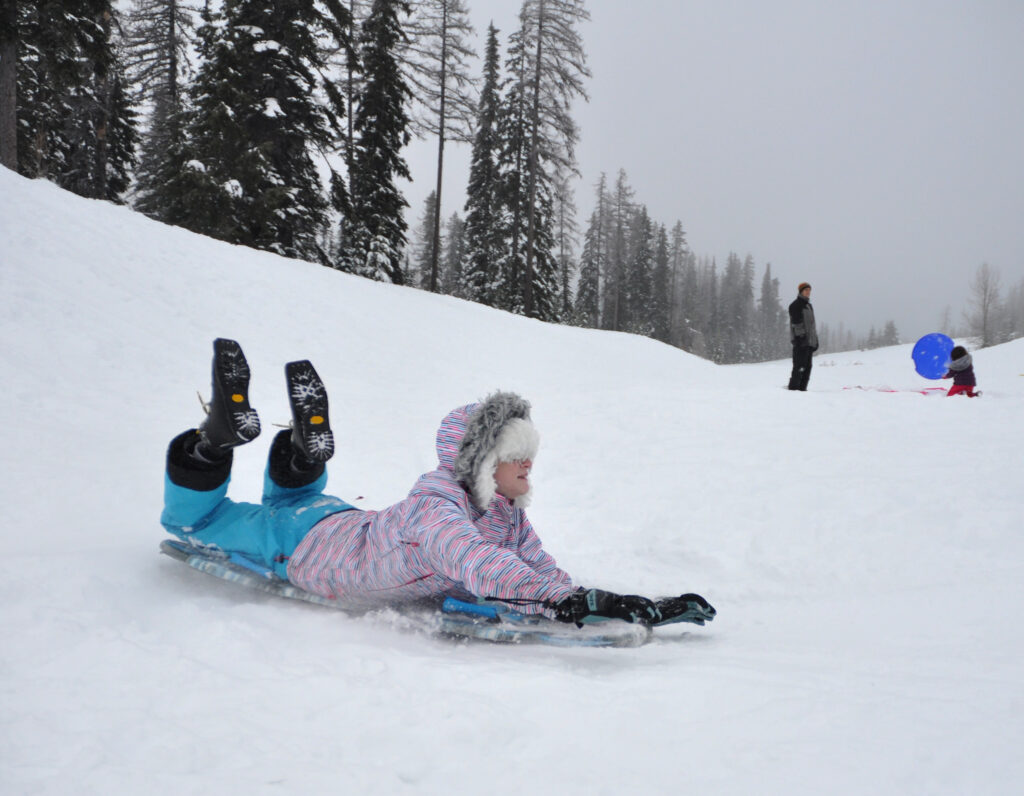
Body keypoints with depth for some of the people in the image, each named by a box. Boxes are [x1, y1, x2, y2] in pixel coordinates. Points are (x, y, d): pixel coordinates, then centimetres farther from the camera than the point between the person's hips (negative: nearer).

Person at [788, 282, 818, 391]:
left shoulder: (808, 305, 22)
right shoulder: (796, 305, -6)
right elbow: (795, 322, -14)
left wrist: (815, 339, 20)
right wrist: (799, 337, -22)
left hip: (810, 341, 9)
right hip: (801, 341, -9)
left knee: (807, 366, 8)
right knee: (799, 365, -12)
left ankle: (802, 388, 11)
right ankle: (793, 387, -11)